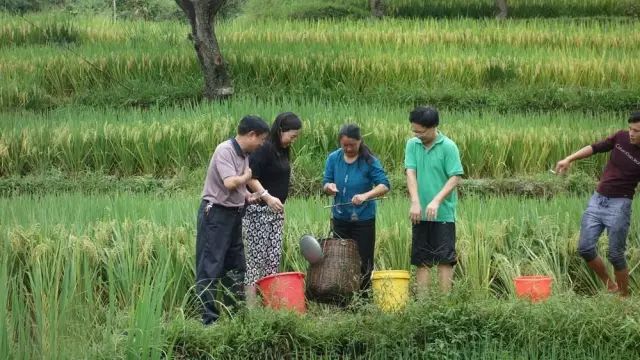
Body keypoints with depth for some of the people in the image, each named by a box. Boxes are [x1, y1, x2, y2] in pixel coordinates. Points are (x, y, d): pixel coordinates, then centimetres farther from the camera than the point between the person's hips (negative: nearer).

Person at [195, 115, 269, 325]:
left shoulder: (244, 154, 10)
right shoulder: (225, 151, -17)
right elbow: (229, 183, -28)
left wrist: (247, 196, 2)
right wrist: (246, 176, -10)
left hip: (234, 213, 10)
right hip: (216, 213, -9)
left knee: (235, 266, 16)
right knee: (210, 267, -7)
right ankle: (208, 318, -7)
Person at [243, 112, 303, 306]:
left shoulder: (282, 151, 14)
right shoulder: (263, 150, -13)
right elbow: (251, 178, -21)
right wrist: (267, 197, -30)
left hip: (276, 212, 9)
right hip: (259, 211, -9)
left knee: (274, 258, 7)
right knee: (256, 257, -8)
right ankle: (250, 306, -8)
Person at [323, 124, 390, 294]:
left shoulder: (369, 161, -12)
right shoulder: (333, 159, -1)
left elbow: (384, 185, -19)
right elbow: (325, 184, 5)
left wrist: (365, 195, -35)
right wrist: (329, 186, -20)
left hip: (363, 220, -4)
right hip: (340, 218, 4)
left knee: (363, 261, -1)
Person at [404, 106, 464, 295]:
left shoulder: (448, 147, -7)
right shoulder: (412, 145, 4)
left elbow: (455, 178, -10)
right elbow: (410, 173, -4)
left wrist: (436, 201, -21)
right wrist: (415, 202, -17)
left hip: (443, 213, -4)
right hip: (420, 214, 4)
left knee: (444, 258, -2)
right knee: (421, 260, 7)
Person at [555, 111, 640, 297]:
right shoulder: (621, 137, 0)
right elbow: (596, 148, 10)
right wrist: (569, 159, 3)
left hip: (619, 205, -5)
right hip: (598, 199, 5)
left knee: (615, 255, -4)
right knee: (585, 248, 2)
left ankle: (624, 297, 10)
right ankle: (609, 285, 19)